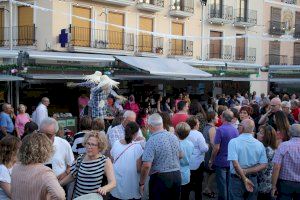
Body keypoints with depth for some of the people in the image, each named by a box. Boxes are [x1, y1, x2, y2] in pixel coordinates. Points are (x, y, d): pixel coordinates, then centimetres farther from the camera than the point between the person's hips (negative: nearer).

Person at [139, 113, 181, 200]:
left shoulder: (152, 141, -18)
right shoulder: (174, 137, 3)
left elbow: (146, 165, -22)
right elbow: (180, 155, 17)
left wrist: (141, 183, -12)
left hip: (160, 177, -6)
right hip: (177, 176, 6)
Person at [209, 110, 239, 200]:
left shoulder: (220, 130, -17)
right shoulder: (235, 130, 1)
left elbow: (216, 148, -18)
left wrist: (211, 160, -7)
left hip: (221, 161, -5)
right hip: (232, 161, 5)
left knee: (222, 185, 3)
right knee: (230, 184, 15)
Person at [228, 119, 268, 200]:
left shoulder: (233, 142, -13)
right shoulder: (259, 144, -2)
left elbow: (235, 163, -21)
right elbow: (263, 165, -5)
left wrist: (245, 179, -14)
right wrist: (246, 171, -9)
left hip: (237, 180, -3)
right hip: (253, 180, 4)